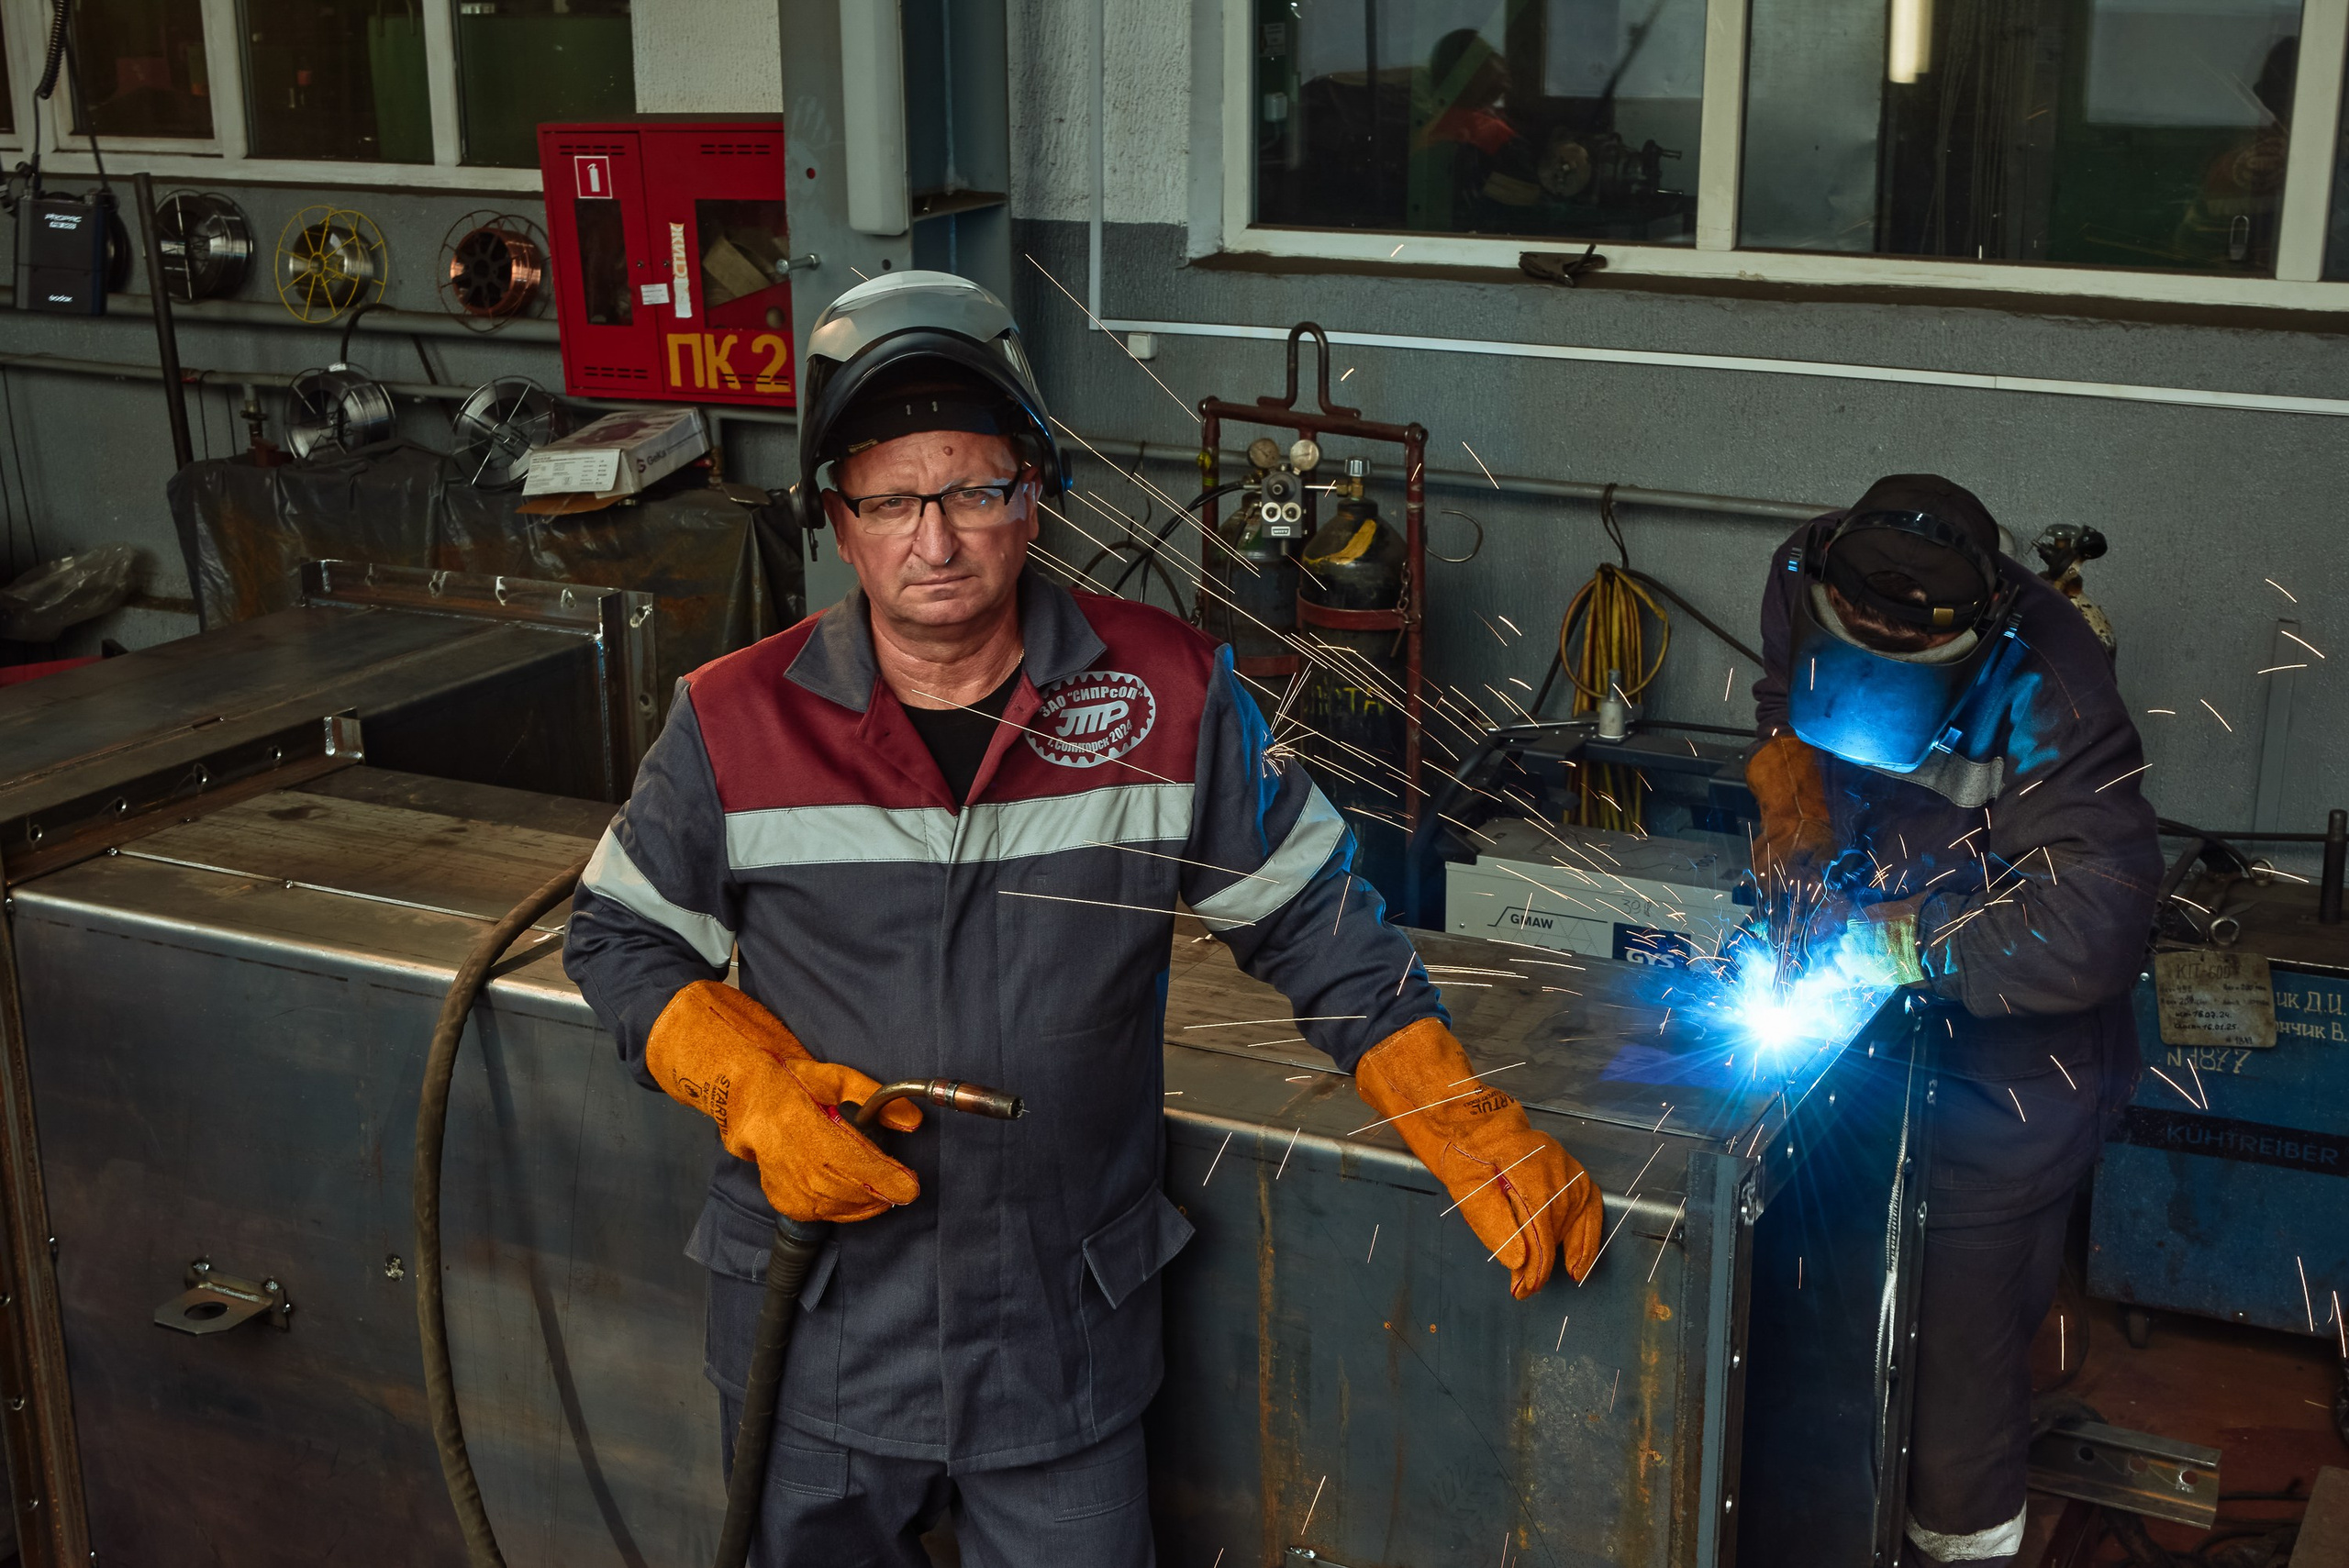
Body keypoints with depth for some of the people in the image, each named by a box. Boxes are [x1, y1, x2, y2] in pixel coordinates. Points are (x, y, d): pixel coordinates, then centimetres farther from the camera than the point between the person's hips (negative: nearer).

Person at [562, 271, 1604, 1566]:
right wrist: (750, 1089, -12)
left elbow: (1310, 920, 0)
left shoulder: (1169, 696, -7)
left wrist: (1462, 1118, -8)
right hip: (814, 1340, 1)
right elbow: (619, 937, 4)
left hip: (1068, 1346, 0)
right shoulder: (736, 725, -7)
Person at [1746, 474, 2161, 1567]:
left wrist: (1885, 939, -33)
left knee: (1964, 1291, -2)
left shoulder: (2047, 695, -30)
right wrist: (1792, 789, -7)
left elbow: (2088, 931, -35)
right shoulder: (1805, 580, -13)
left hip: (2013, 1041, -6)